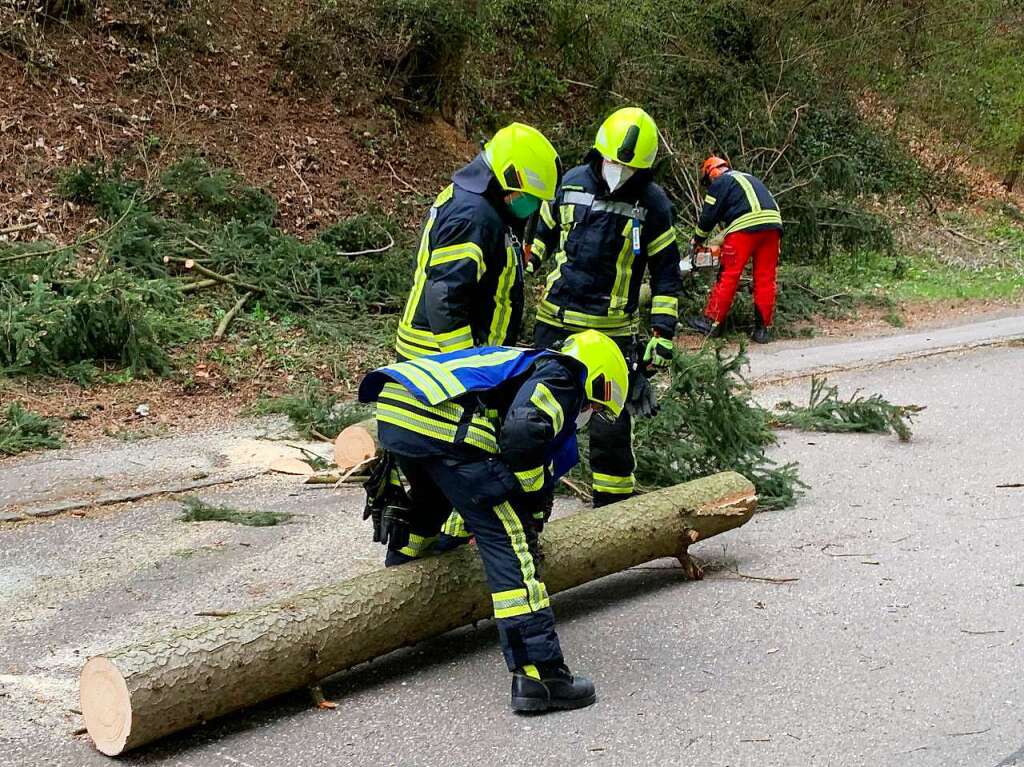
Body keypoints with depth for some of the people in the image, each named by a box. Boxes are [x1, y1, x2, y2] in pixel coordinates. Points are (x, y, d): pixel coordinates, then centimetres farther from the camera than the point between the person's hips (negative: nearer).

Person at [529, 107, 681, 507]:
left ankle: (613, 499, 14)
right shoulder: (571, 184, 1)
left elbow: (666, 273, -1)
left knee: (611, 419, 0)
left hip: (611, 328, -3)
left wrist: (663, 332, -6)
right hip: (555, 320, 3)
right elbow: (542, 234, 17)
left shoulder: (652, 203, -6)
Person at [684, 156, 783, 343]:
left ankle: (711, 321, 2)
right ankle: (764, 328, 5)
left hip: (745, 225, -6)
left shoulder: (720, 183, 11)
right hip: (773, 223, 6)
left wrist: (698, 240, 23)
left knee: (728, 275, -1)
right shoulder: (750, 179, 32)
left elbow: (709, 215, 7)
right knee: (766, 278, 6)